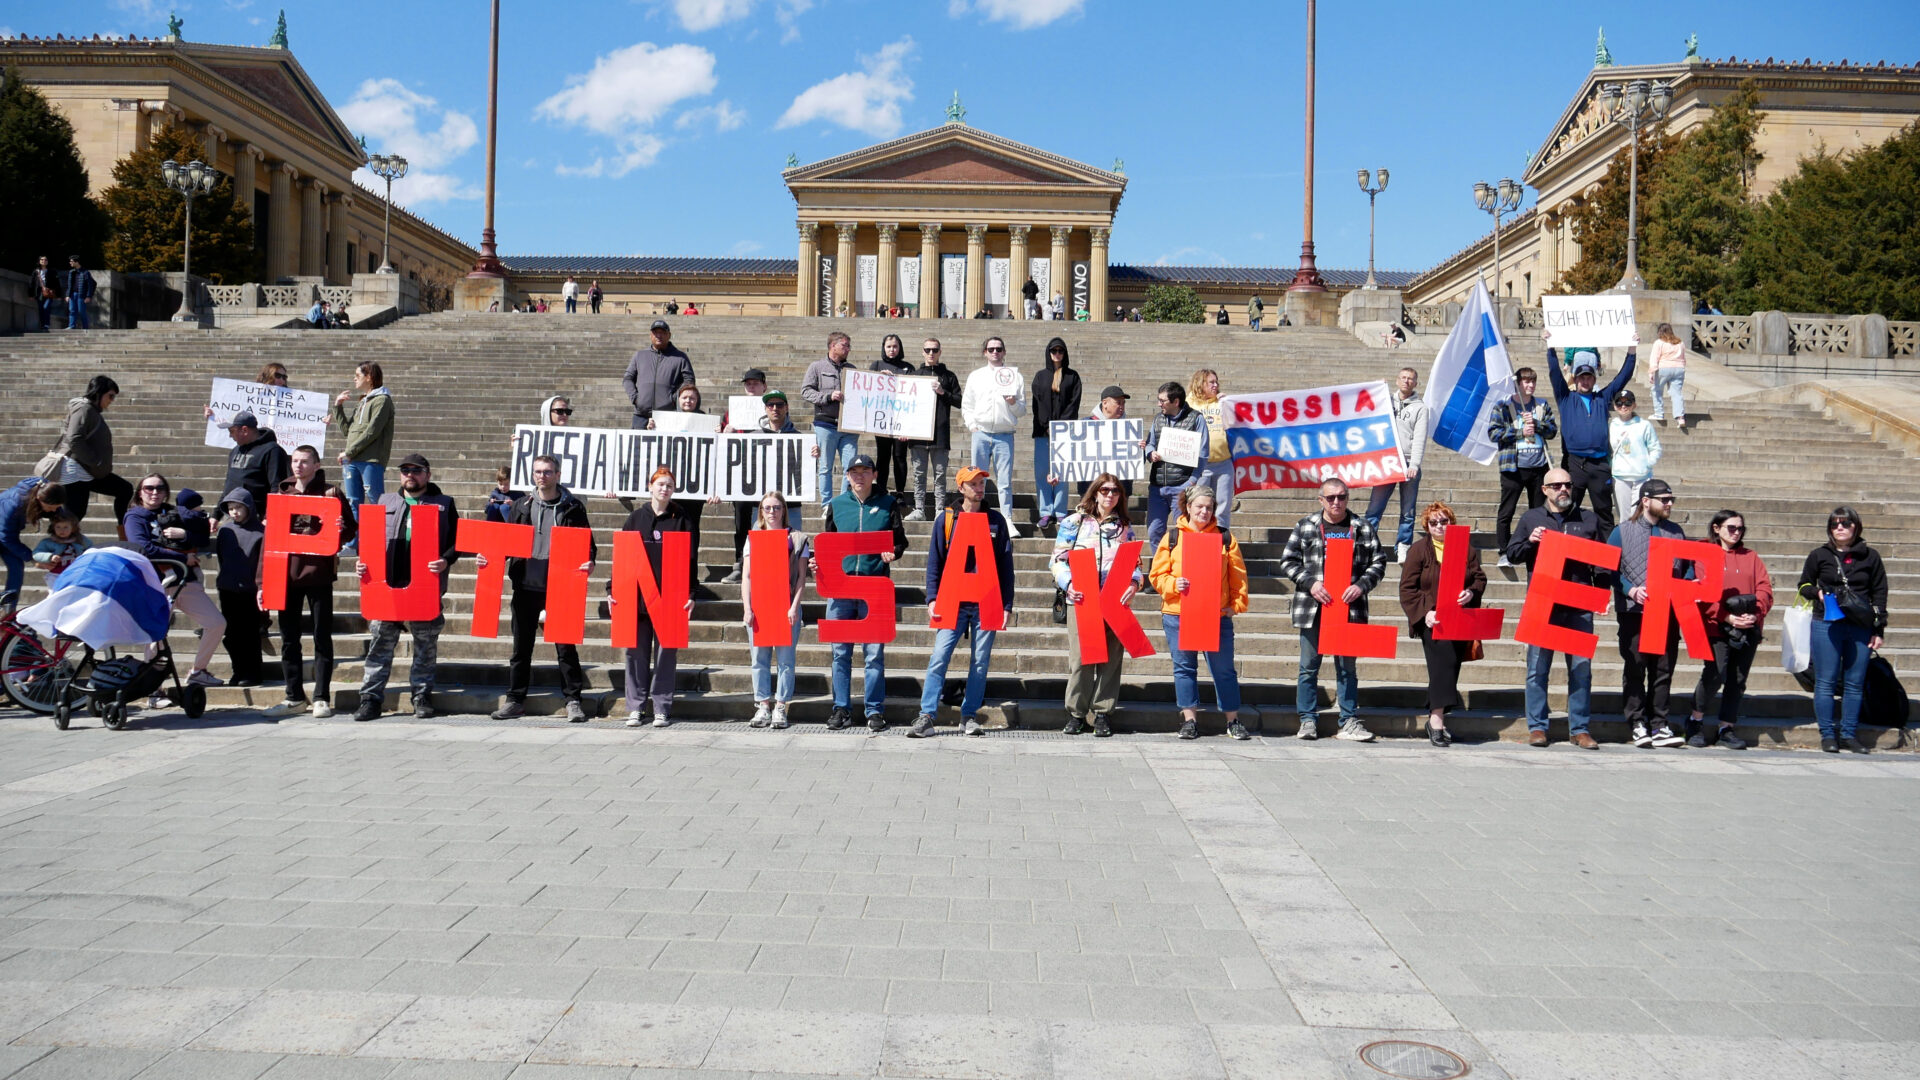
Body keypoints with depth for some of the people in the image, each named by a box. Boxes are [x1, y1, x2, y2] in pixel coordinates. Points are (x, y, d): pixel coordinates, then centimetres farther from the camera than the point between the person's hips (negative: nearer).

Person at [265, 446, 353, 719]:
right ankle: (294, 697, 17)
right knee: (288, 639, 8)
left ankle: (322, 698, 7)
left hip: (318, 573, -4)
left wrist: (337, 532, -23)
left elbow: (350, 530, 0)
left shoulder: (330, 493, 1)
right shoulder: (282, 495, 13)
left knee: (322, 637, 2)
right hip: (286, 574, 4)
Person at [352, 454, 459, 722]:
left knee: (426, 646, 5)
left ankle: (422, 697, 14)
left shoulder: (444, 505, 8)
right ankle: (371, 698, 5)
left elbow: (457, 541, 3)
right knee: (379, 644, 1)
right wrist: (363, 561, 2)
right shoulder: (386, 501, 17)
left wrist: (446, 561, -15)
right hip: (386, 586, 2)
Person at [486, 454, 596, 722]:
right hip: (526, 586, 3)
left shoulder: (572, 508, 3)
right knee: (521, 645, 9)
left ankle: (573, 700, 9)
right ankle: (515, 700, 18)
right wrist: (488, 558, -5)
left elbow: (588, 543, 2)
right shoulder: (522, 506, 10)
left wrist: (589, 562, -19)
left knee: (565, 645, 1)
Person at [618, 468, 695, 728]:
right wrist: (612, 588, 0)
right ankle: (635, 707, 11)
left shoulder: (681, 520, 5)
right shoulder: (636, 518, 10)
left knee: (666, 653, 1)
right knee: (637, 652, 3)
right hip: (636, 596, 2)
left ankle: (662, 708, 7)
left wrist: (691, 594, -8)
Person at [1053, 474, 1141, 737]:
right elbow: (1058, 559, 2)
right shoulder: (1074, 522, 6)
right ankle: (1076, 713, 8)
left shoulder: (1125, 527, 15)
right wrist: (1068, 584, -14)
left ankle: (1103, 713, 10)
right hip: (1081, 600, -2)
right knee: (1080, 658, -4)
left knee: (1111, 658, 2)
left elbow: (1135, 562, 14)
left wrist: (1134, 582, -7)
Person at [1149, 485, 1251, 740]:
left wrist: (1237, 604, -1)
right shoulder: (1172, 537, 5)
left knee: (1223, 669, 5)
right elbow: (1157, 575, 5)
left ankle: (1233, 720, 16)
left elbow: (1237, 575, 7)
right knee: (1184, 668, 7)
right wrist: (1173, 584, -13)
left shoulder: (1225, 538, 7)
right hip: (1178, 615, 0)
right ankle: (1189, 719, 17)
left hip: (1217, 615, 0)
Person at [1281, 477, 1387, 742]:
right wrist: (1310, 583, -10)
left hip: (1349, 607, 1)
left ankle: (1349, 722, 12)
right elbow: (1287, 561, 4)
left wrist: (1361, 585, -8)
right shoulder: (1306, 526, 4)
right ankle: (1308, 720, 12)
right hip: (1312, 608, 0)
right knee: (1309, 667, 4)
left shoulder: (1362, 528, 7)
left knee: (1347, 667, 6)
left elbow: (1378, 561, 8)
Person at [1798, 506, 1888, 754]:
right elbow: (1804, 585, 15)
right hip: (1826, 624, -1)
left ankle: (1849, 733, 14)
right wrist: (1817, 592, -8)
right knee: (1826, 682, -1)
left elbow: (1880, 593, 9)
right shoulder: (1819, 555, 6)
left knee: (1855, 683, 5)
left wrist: (1879, 629, 3)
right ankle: (1828, 734, 6)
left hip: (1861, 628, 1)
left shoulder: (1870, 557, 8)